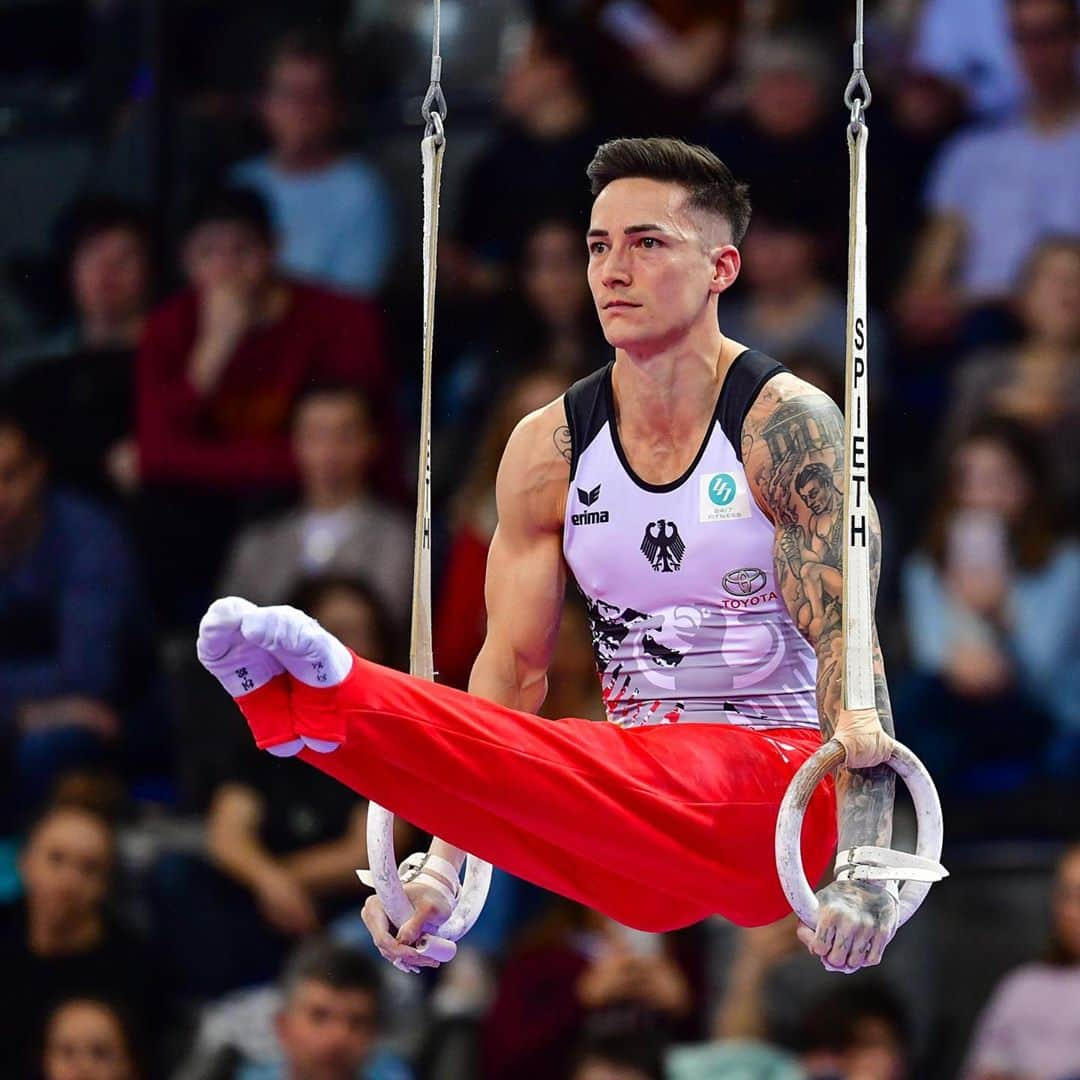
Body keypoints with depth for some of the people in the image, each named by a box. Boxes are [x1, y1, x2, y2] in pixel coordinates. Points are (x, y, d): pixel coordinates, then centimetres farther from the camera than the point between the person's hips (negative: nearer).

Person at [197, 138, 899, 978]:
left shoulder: (786, 427, -8)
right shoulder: (551, 449, 7)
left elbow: (847, 643, -15)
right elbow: (512, 667, 7)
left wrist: (864, 868, -25)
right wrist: (441, 862, -3)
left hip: (780, 780, -6)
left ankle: (331, 697, -54)